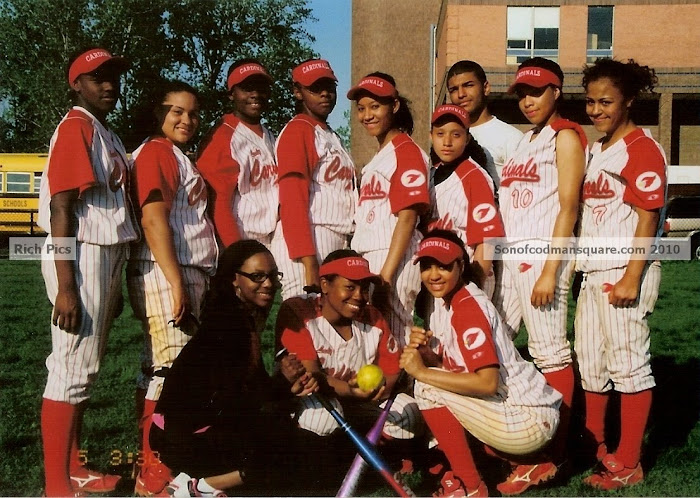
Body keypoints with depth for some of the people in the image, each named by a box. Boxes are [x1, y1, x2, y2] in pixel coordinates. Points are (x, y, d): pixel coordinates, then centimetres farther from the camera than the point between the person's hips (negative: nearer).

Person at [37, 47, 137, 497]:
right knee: (72, 368, -8)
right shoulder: (76, 127, -10)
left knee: (86, 368, 15)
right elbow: (61, 209, -18)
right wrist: (65, 286, -23)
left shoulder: (108, 136, 18)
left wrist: (113, 282, 20)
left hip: (108, 257, 10)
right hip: (82, 257, -10)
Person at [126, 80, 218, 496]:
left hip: (189, 275, 10)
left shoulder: (180, 158, 22)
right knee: (170, 370, -10)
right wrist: (175, 283, -22)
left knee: (175, 371, 11)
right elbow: (153, 220, -17)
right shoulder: (156, 152, -7)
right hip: (166, 276, -10)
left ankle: (164, 462, 17)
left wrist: (189, 282, 17)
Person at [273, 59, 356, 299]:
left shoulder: (332, 136, 24)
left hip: (338, 244, 8)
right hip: (308, 244, -8)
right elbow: (292, 200, -13)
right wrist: (308, 262, -20)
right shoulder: (298, 130, -3)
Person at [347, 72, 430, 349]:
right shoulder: (378, 158, 22)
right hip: (368, 261, 9)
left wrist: (386, 275, -20)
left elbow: (407, 217, -15)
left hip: (394, 261, -9)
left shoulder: (406, 151, -6)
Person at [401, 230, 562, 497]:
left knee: (428, 388, -16)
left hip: (531, 422, -10)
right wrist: (424, 352, -9)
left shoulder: (468, 307, -18)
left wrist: (422, 372, -23)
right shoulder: (448, 301, 10)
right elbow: (448, 366, 11)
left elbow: (488, 382, -27)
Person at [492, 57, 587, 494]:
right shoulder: (525, 141, 20)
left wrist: (550, 271, -17)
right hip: (509, 253, 8)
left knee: (550, 353, -6)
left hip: (542, 253, -8)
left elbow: (568, 208, -10)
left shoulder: (566, 135, -2)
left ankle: (553, 454, 1)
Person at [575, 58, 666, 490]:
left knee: (628, 364, -3)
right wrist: (580, 266, 15)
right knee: (591, 362, 15)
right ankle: (594, 448, 29)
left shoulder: (642, 148, -10)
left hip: (624, 274, -9)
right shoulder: (597, 149, 16)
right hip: (594, 273, 9)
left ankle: (628, 464, 5)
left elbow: (647, 219, -15)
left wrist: (632, 278, -20)